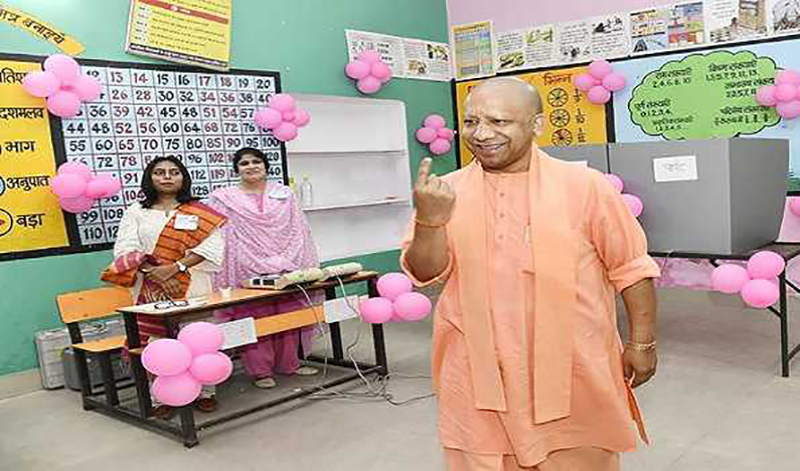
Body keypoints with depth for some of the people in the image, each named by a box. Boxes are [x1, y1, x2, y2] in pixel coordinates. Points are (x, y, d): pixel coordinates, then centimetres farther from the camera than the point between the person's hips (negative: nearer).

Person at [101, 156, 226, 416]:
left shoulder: (201, 212, 7)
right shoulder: (136, 212, 9)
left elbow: (212, 245, -5)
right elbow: (125, 251, 0)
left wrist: (175, 267, -15)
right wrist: (155, 274, -16)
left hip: (194, 286, 0)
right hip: (152, 288, 1)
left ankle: (204, 392, 16)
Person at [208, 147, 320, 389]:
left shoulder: (284, 194, 12)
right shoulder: (224, 199, 4)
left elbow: (298, 232, 11)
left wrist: (304, 267, 3)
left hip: (287, 268, 3)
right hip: (248, 272, -3)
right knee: (254, 319, -1)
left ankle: (288, 363, 20)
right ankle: (260, 370, 9)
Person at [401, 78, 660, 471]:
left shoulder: (584, 186, -6)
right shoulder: (446, 191, -1)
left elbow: (630, 269, 1)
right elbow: (426, 276, -1)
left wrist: (642, 343, 2)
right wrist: (429, 221, -17)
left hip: (572, 370, -1)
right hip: (480, 373, 2)